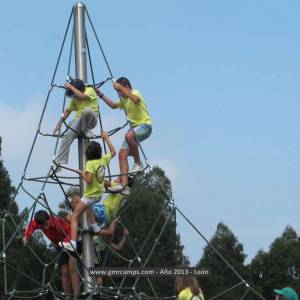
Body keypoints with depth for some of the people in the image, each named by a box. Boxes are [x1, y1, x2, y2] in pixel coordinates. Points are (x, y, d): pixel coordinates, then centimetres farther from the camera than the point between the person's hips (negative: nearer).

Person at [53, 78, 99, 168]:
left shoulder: (90, 90, -6)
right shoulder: (75, 98, 14)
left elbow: (81, 96, -27)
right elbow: (68, 110, 19)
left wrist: (70, 87, -18)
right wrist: (59, 123, 10)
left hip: (90, 120, -5)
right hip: (78, 120, 5)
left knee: (87, 111, -42)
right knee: (68, 135, -22)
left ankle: (86, 130, -14)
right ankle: (58, 162, -25)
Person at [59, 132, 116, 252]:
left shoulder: (90, 163, -18)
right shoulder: (103, 160, 0)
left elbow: (88, 180, -25)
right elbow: (113, 152, 20)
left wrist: (81, 173, -10)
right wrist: (106, 138, 23)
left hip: (90, 196, -8)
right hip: (99, 195, 8)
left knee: (74, 217, -8)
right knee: (87, 205, 39)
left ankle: (72, 243, -21)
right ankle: (95, 226, 32)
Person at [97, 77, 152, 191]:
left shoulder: (136, 92, -8)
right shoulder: (124, 100, 18)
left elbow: (135, 99, -33)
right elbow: (113, 105, 34)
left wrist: (121, 88, -30)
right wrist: (101, 95, 25)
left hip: (145, 125, -9)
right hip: (134, 127, 9)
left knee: (129, 136, -39)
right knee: (122, 154, -5)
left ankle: (138, 164, -24)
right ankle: (124, 184, -9)